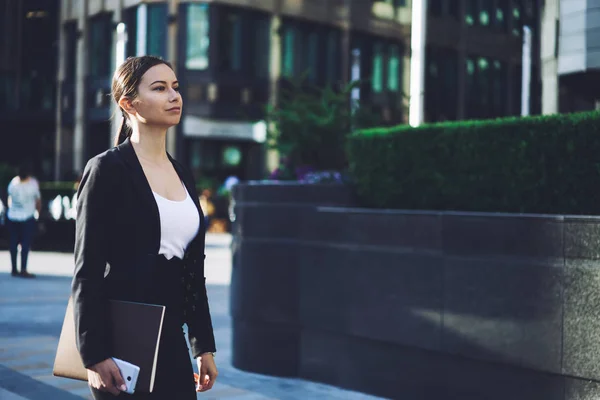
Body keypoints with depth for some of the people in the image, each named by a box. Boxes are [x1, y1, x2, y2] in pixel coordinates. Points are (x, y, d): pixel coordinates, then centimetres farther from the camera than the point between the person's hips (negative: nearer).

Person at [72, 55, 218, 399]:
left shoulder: (183, 175, 13)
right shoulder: (108, 170, -7)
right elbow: (87, 271, -11)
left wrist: (204, 345, 15)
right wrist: (94, 355, -17)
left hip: (172, 342, 6)